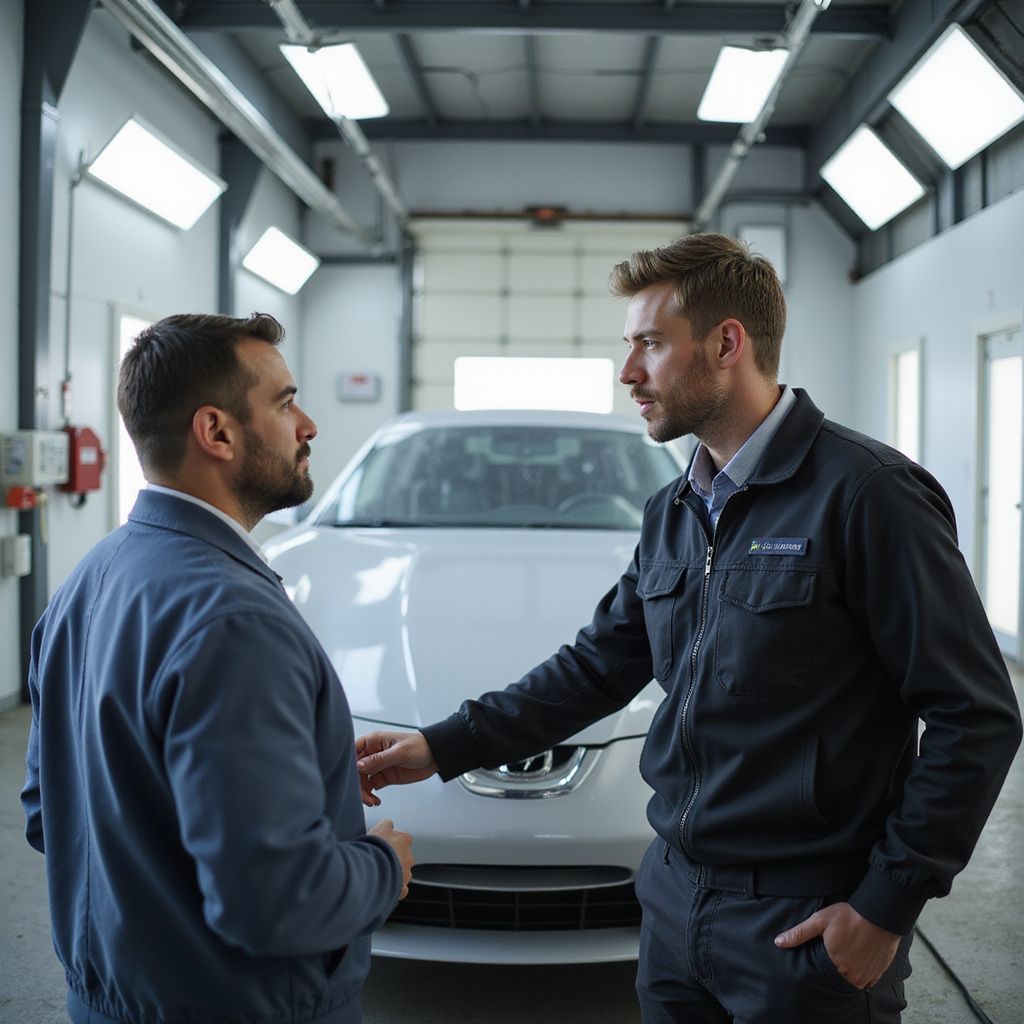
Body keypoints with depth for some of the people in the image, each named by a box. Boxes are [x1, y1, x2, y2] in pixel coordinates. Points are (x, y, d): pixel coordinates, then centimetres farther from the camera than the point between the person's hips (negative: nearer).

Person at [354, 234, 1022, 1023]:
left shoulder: (864, 493, -16)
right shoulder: (672, 515, 8)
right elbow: (597, 667, 13)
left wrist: (887, 905, -14)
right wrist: (440, 748, 7)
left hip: (807, 925, -7)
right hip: (677, 899, 7)